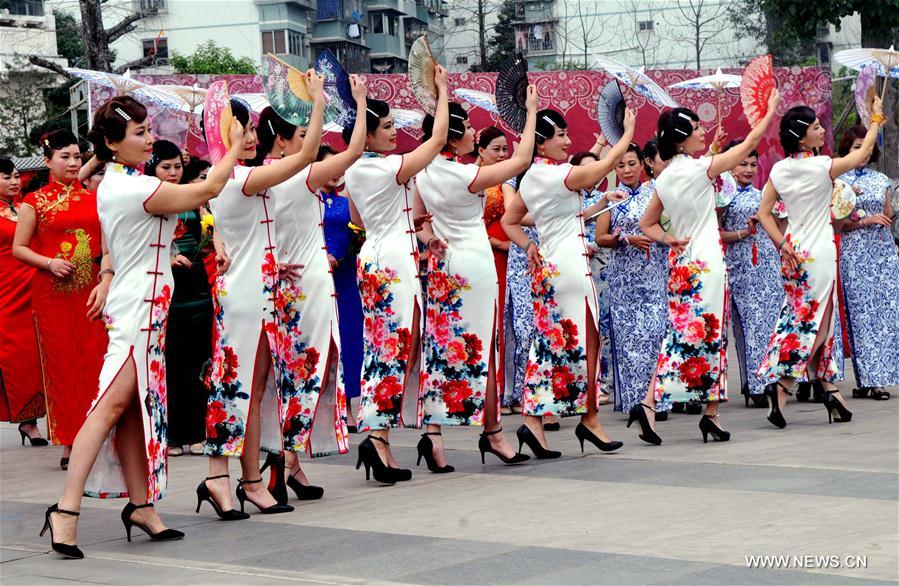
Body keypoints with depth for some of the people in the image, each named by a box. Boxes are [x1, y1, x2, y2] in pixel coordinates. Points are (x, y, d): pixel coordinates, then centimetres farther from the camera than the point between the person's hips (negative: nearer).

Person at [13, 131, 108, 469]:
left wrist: (106, 284, -6)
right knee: (61, 365, 0)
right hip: (53, 292, -2)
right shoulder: (35, 201, 5)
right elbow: (18, 248, 5)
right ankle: (69, 444, 5)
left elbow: (108, 246, 7)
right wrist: (49, 263, -11)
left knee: (94, 362, -5)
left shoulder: (93, 198, 11)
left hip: (91, 291, 2)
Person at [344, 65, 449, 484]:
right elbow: (438, 139, -9)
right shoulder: (394, 167, -14)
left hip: (369, 260, 8)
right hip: (396, 263, -8)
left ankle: (377, 438, 9)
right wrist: (441, 91, -1)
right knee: (398, 347, -7)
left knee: (379, 347, 10)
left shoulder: (353, 172, 8)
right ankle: (378, 435, -15)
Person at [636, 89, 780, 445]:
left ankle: (649, 404, -4)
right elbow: (748, 144, -3)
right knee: (710, 334, 0)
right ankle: (711, 414, 5)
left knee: (680, 335, 8)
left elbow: (647, 224, 16)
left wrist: (671, 240, 5)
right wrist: (771, 110, 8)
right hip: (706, 262, -7)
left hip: (681, 263, 7)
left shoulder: (664, 179, 9)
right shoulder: (700, 168, -11)